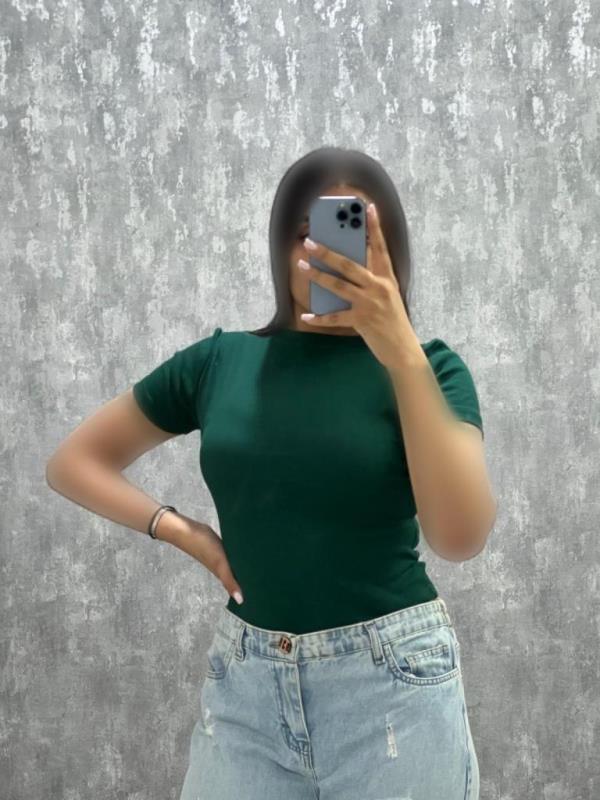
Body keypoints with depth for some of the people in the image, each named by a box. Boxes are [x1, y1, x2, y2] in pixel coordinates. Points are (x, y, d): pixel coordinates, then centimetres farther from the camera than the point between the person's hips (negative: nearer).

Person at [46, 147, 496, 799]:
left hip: (392, 679, -2)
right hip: (245, 679, 2)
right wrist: (184, 532, -4)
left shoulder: (425, 367, -5)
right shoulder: (220, 360, 1)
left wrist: (403, 354, -26)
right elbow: (73, 462, 9)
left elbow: (461, 535, -21)